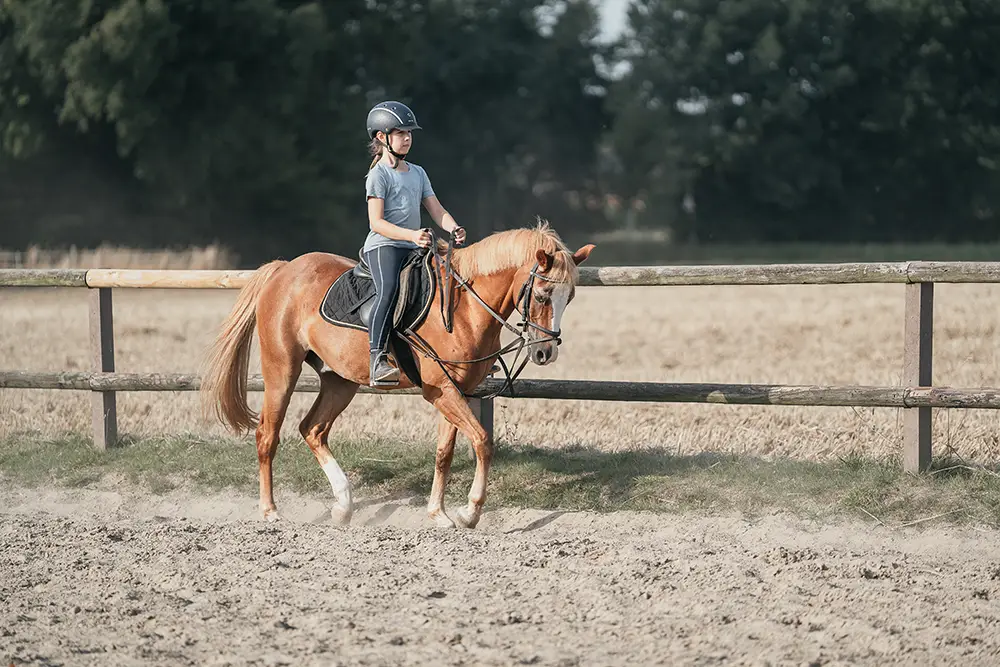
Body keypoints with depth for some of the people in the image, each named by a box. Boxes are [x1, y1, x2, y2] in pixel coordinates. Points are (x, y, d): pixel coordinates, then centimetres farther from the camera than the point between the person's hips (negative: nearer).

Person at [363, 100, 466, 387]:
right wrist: (411, 235, -25)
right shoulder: (379, 174, -3)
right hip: (383, 246, -8)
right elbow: (376, 222, -12)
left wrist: (454, 230, -9)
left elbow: (436, 210, 13)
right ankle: (378, 362, -44)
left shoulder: (418, 173, 20)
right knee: (389, 289, -35)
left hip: (414, 248, 8)